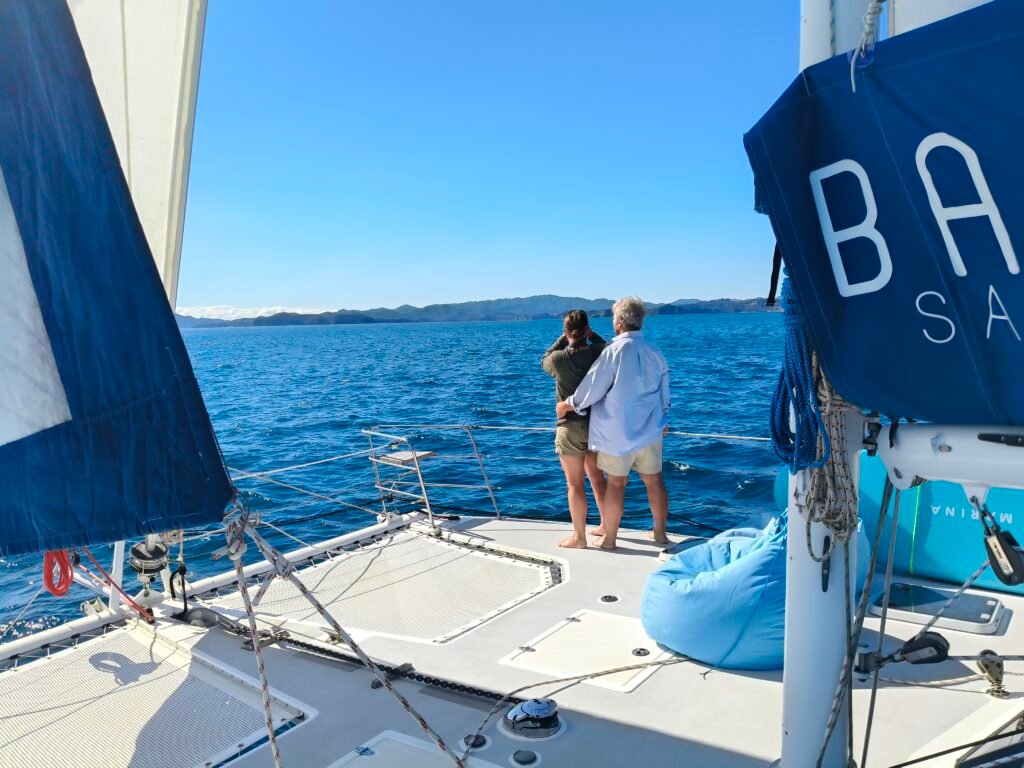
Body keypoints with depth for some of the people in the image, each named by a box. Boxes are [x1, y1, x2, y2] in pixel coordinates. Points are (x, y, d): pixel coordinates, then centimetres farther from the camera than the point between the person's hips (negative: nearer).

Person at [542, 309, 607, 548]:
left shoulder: (559, 358, -16)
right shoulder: (599, 352, -7)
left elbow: (545, 361, 9)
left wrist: (564, 339, 8)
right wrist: (592, 335, 12)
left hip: (571, 427, -4)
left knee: (575, 483, 5)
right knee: (597, 478, 19)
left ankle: (579, 537, 13)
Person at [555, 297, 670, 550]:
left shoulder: (615, 350, -15)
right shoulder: (655, 352, 3)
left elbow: (592, 388, -12)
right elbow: (664, 394, 14)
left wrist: (566, 405, 2)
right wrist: (663, 419, 29)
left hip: (618, 432, -5)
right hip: (649, 430, 5)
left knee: (616, 483, 5)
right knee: (654, 480, 13)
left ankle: (609, 537, 16)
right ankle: (660, 532, 24)